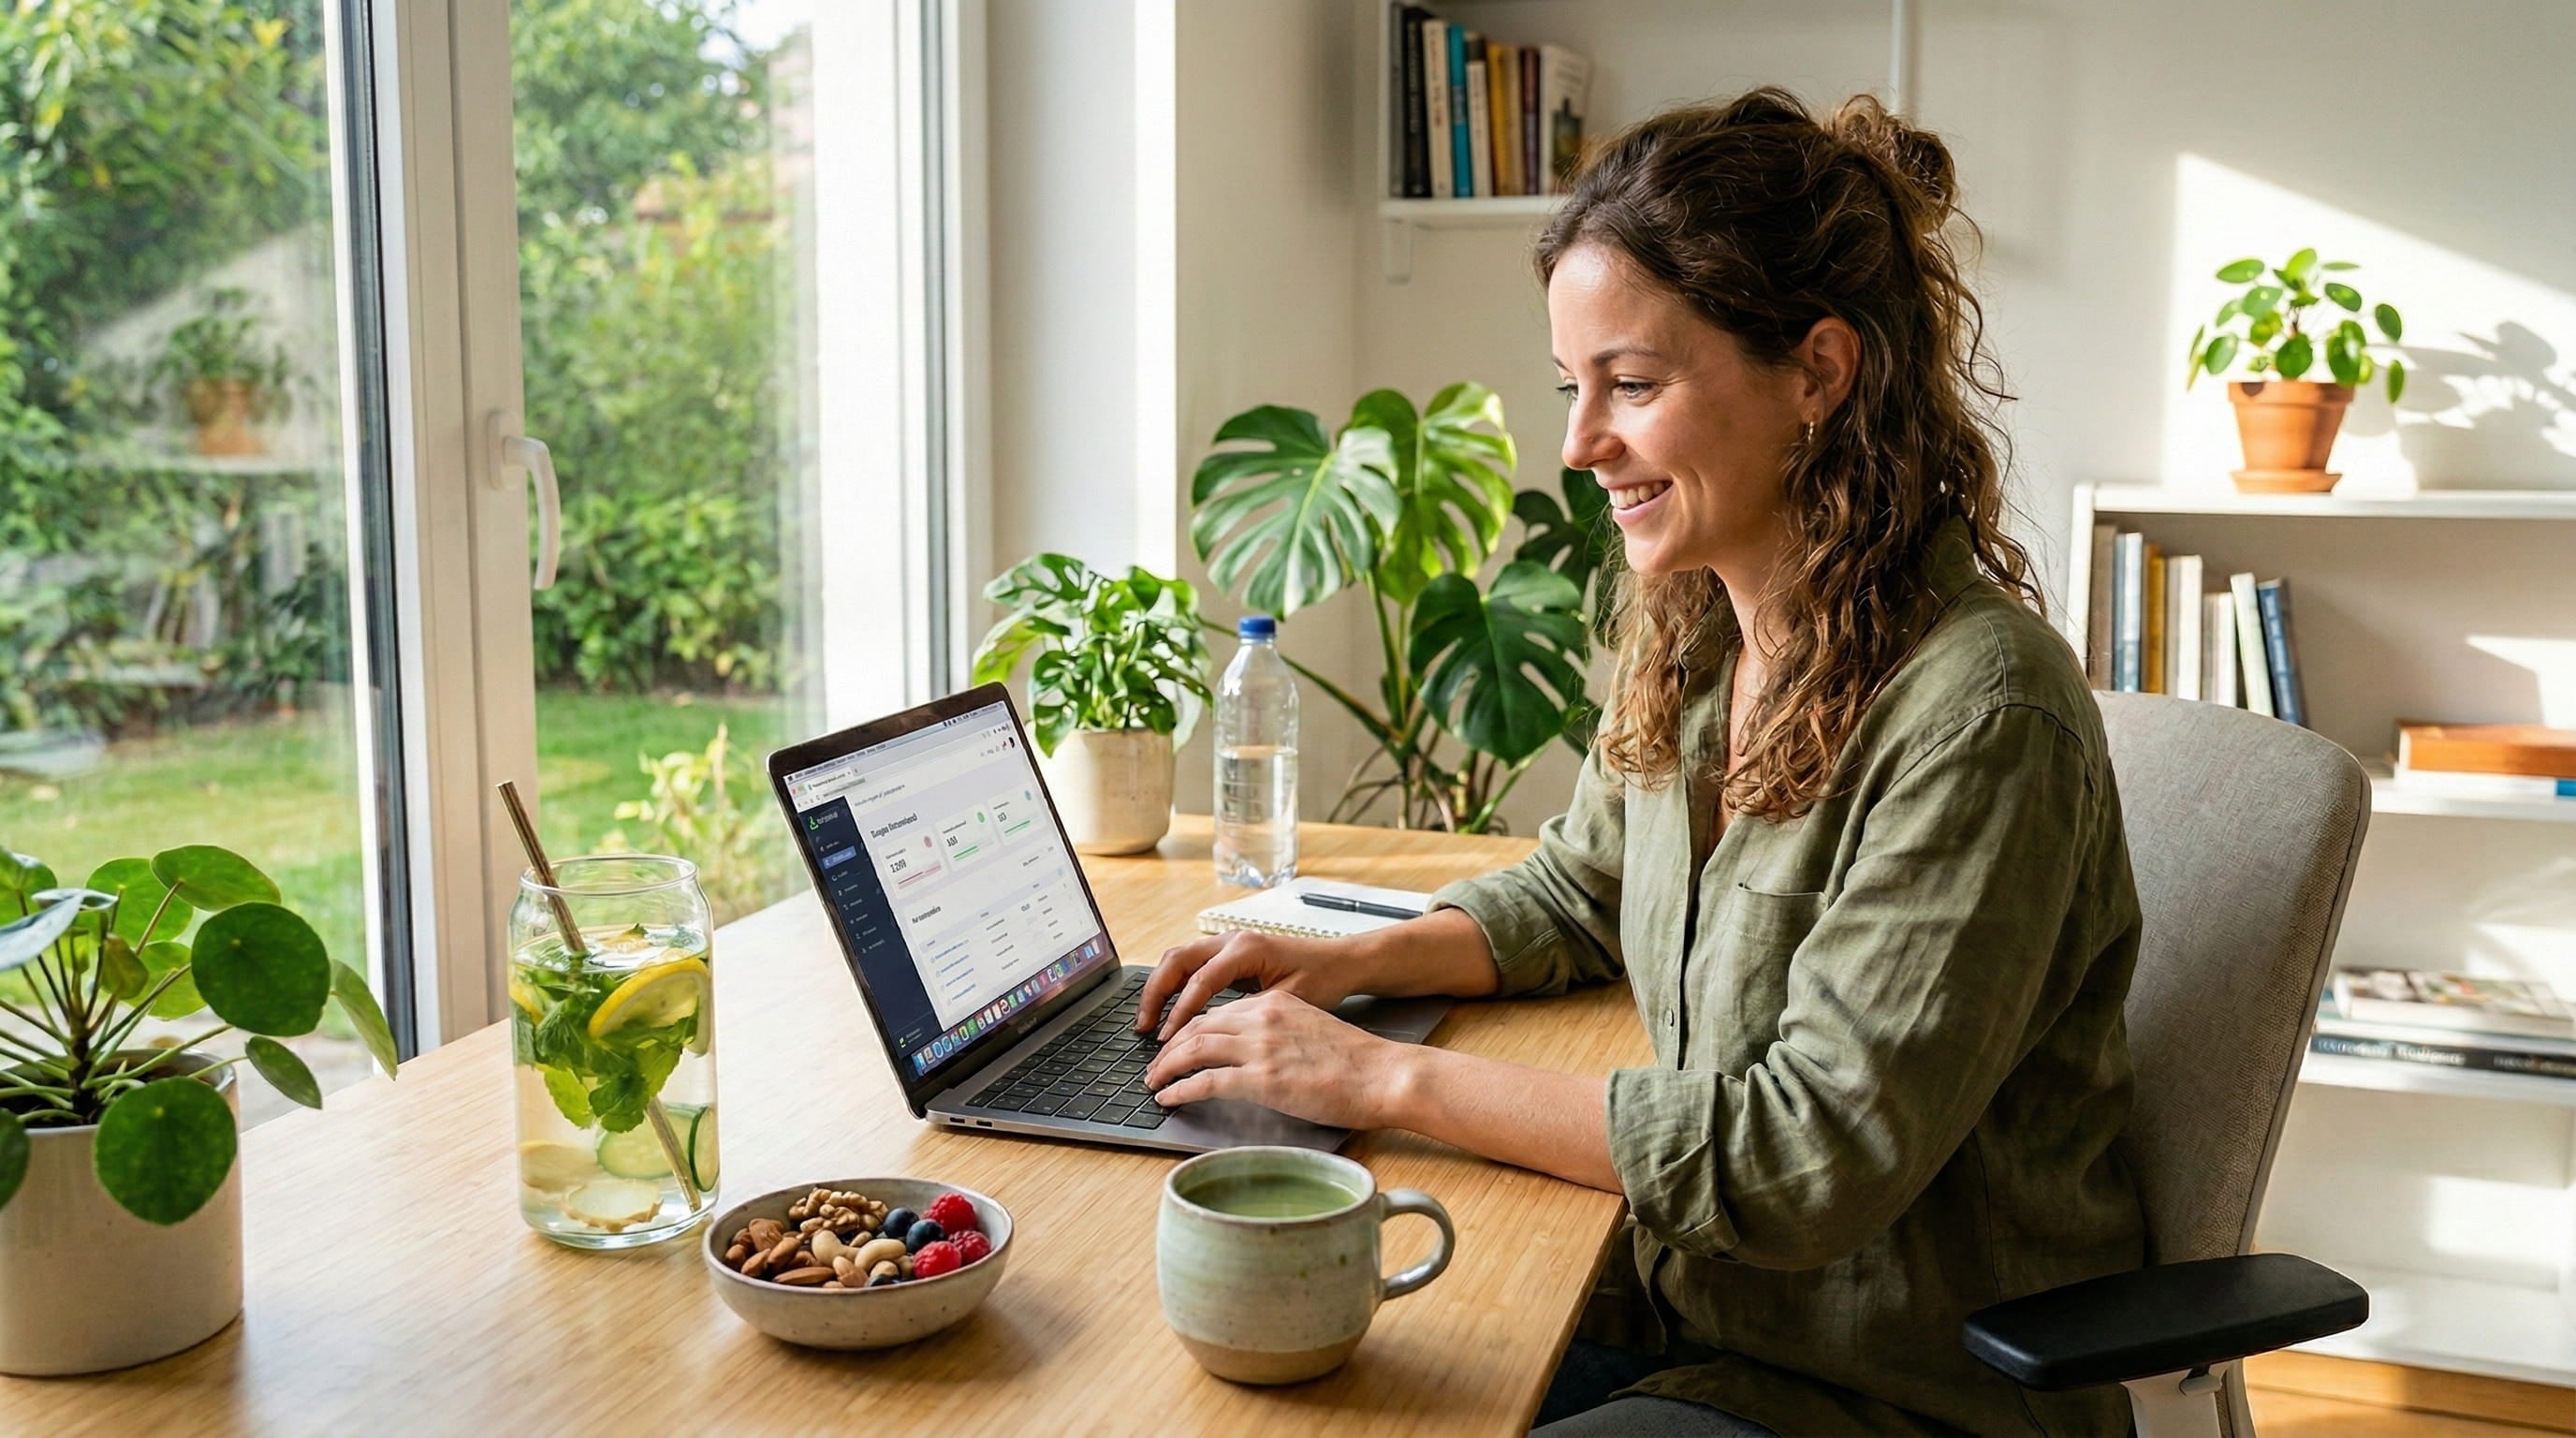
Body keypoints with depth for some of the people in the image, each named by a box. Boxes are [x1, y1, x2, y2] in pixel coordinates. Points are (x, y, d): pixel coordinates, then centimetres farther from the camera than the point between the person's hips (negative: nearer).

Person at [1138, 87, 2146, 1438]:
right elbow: (1577, 891, 17)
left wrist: (1391, 1078, -24)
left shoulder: (1977, 715, -24)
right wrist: (1350, 960, -1)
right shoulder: (1689, 635, 0)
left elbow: (1817, 1150, -26)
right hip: (1699, 1309, 7)